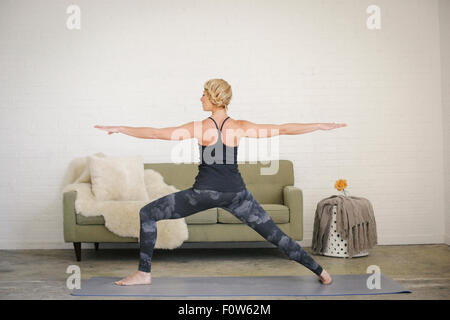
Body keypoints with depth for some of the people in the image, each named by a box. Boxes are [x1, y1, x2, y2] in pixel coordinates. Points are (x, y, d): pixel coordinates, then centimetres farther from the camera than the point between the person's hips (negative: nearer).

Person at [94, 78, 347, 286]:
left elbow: (156, 133, -5)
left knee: (147, 214, 10)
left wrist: (119, 129, 4)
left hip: (204, 192, -3)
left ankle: (144, 272, 9)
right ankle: (319, 271, 16)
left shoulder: (200, 128, -7)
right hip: (235, 193, 4)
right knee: (273, 233, 12)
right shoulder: (240, 127, -1)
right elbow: (283, 129, -1)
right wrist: (321, 126, 6)